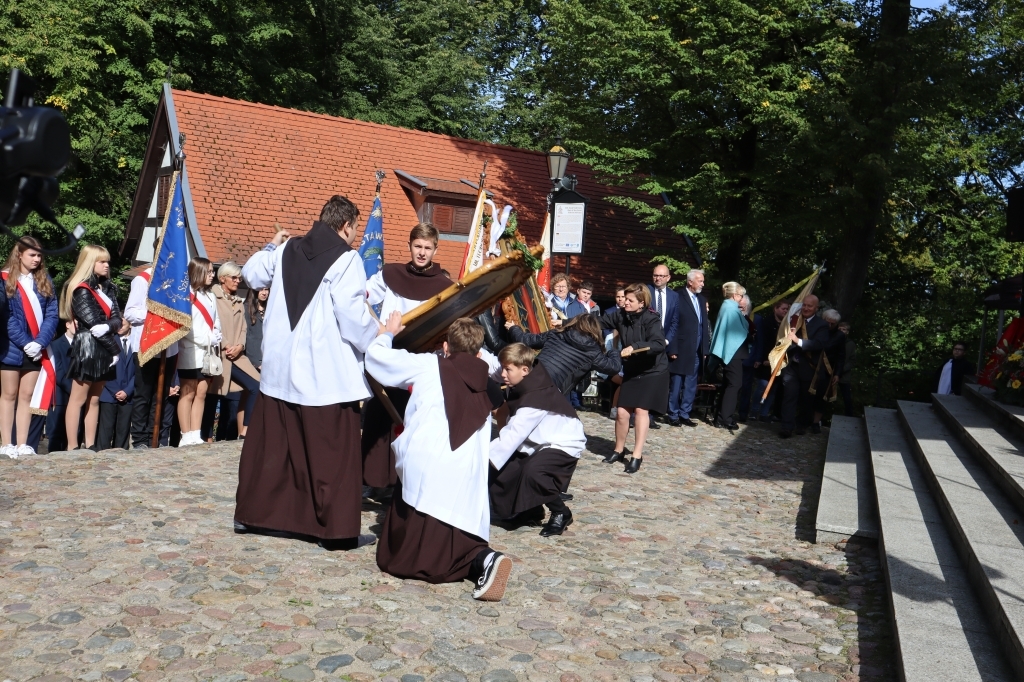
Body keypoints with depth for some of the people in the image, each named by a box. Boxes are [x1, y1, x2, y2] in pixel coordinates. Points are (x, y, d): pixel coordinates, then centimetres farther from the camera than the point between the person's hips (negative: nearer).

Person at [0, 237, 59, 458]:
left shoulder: (45, 281, 9)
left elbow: (52, 314, 3)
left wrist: (40, 342, -10)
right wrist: (24, 343, -15)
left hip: (36, 349, 3)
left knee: (27, 396, 6)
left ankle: (22, 444, 9)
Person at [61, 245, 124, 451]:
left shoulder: (108, 288, 15)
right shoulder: (81, 290, -6)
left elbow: (116, 318, 5)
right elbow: (92, 323, -12)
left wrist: (109, 326, -18)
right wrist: (115, 348, -10)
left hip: (104, 350, 7)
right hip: (87, 348, -7)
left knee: (94, 399, 9)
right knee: (78, 399, -3)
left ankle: (90, 445, 12)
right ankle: (72, 447, -1)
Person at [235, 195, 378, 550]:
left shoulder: (287, 250, 9)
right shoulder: (346, 259, -11)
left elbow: (252, 274, 25)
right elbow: (353, 314, -18)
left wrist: (270, 247, 40)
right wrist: (376, 337, -2)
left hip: (280, 368, 7)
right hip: (327, 374, -6)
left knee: (271, 446, 16)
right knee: (333, 453, 0)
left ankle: (251, 514, 26)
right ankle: (338, 529, 4)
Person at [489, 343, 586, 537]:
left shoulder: (535, 398, -31)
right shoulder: (522, 388, -6)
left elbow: (514, 435, -36)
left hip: (564, 445, -9)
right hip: (540, 443, 9)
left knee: (532, 472, -33)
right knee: (503, 469, -2)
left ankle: (561, 513, -7)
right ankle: (530, 511, 19)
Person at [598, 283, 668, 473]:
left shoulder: (652, 319, -21)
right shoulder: (621, 315, -7)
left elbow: (659, 344, -33)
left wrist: (634, 347, -44)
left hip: (653, 372, -4)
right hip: (631, 371, 5)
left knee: (641, 409, -12)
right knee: (623, 412, 2)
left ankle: (637, 455, -4)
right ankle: (618, 450, 22)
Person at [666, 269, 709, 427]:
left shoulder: (702, 300, 13)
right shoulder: (678, 298, -7)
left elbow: (704, 325, 14)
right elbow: (673, 325, -11)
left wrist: (705, 349, 9)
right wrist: (672, 349, -14)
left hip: (696, 352, 6)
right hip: (681, 350, -6)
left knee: (690, 386, 10)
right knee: (676, 386, 4)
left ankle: (684, 414, 19)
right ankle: (673, 415, 13)